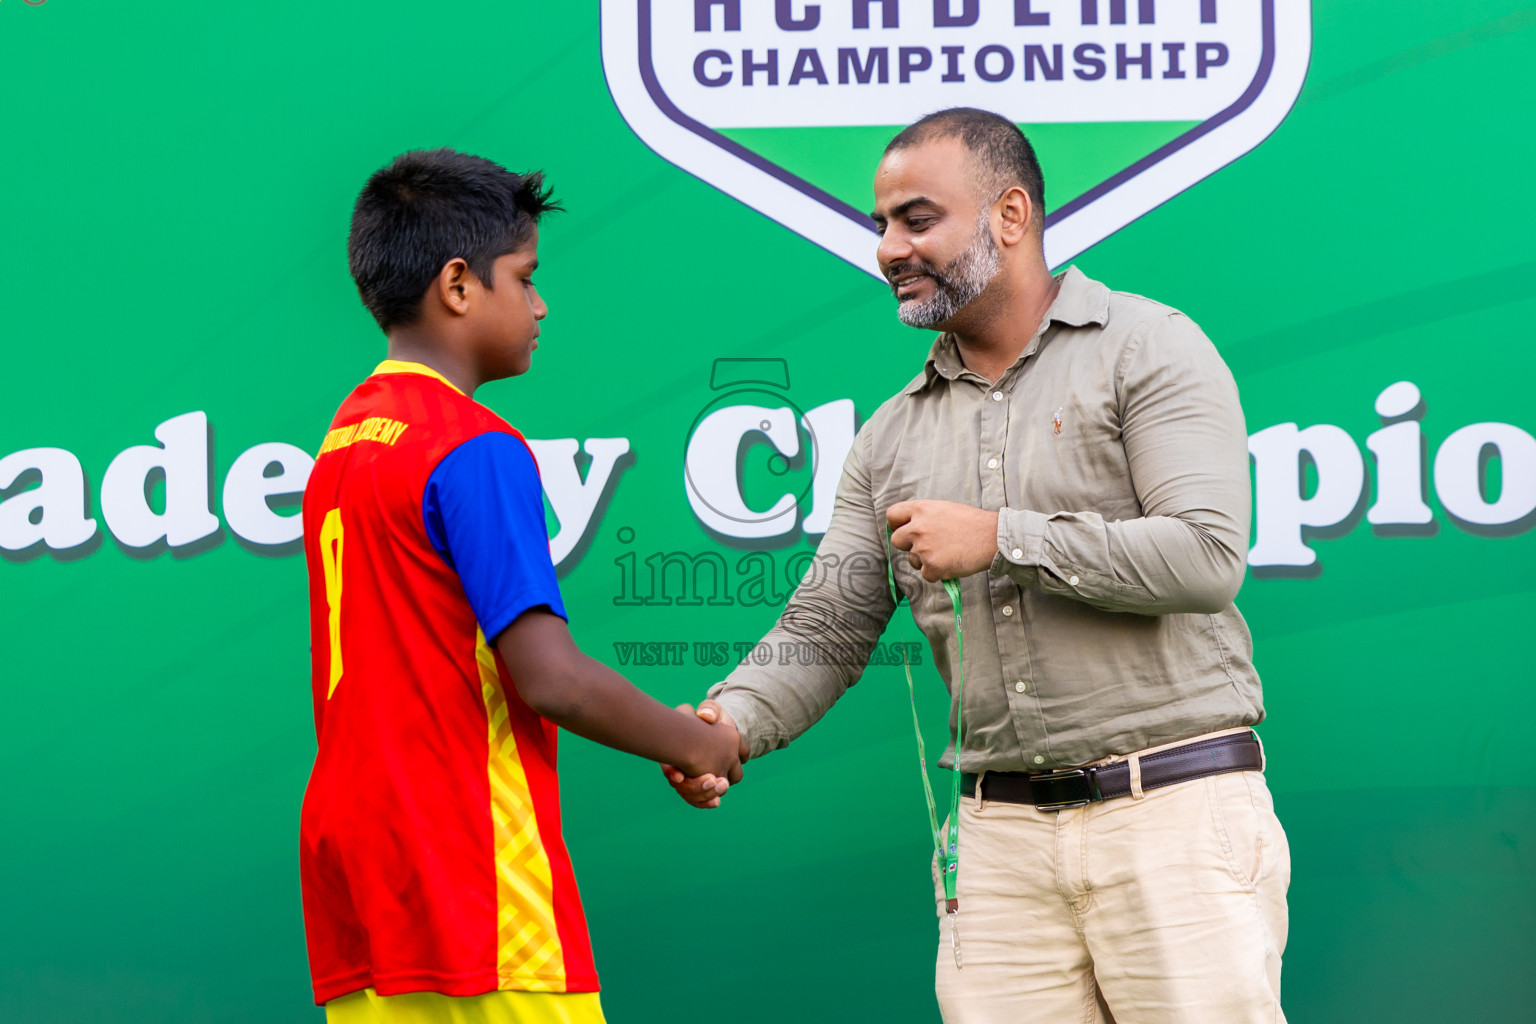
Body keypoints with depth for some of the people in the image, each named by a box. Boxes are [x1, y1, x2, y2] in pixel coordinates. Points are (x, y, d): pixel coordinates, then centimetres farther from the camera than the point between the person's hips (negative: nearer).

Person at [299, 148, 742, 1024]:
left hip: (354, 863, 8)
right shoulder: (475, 448, -11)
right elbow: (552, 677, -17)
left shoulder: (343, 440, 15)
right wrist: (697, 743, -2)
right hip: (474, 882, -8)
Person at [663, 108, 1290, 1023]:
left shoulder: (1146, 348, -1)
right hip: (1001, 835, 4)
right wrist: (734, 719, -11)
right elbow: (827, 628, 10)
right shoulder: (894, 435, 14)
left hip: (1173, 809, -4)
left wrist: (1002, 539, -13)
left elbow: (1208, 556, -13)